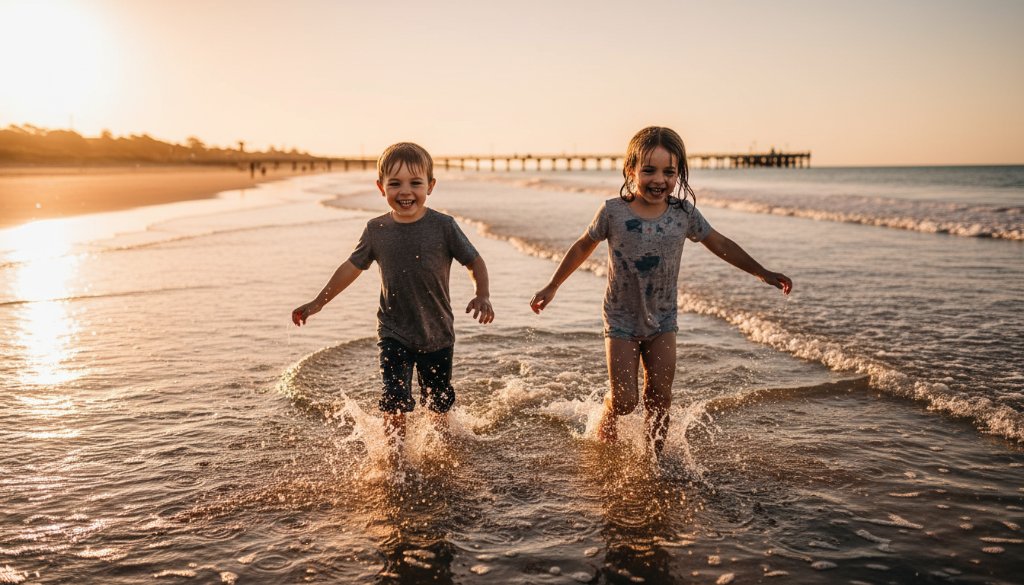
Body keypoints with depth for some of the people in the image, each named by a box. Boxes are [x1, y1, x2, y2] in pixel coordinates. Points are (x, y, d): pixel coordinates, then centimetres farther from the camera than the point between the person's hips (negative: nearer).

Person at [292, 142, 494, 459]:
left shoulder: (443, 226, -12)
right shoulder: (377, 230, -5)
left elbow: (475, 262, -5)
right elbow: (351, 267, 7)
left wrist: (483, 296, -23)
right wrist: (316, 304, 10)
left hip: (437, 333, 0)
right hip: (394, 334, 0)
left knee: (439, 404, 16)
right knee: (395, 400, -13)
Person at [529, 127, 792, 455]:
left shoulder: (684, 214, -6)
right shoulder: (613, 212, -12)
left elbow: (720, 245, 6)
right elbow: (582, 248, 2)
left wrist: (763, 273, 7)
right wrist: (552, 287, 8)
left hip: (662, 321, 2)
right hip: (621, 320, -2)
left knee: (660, 397, 2)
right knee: (625, 399, -3)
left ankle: (656, 458, 22)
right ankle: (607, 417, 32)